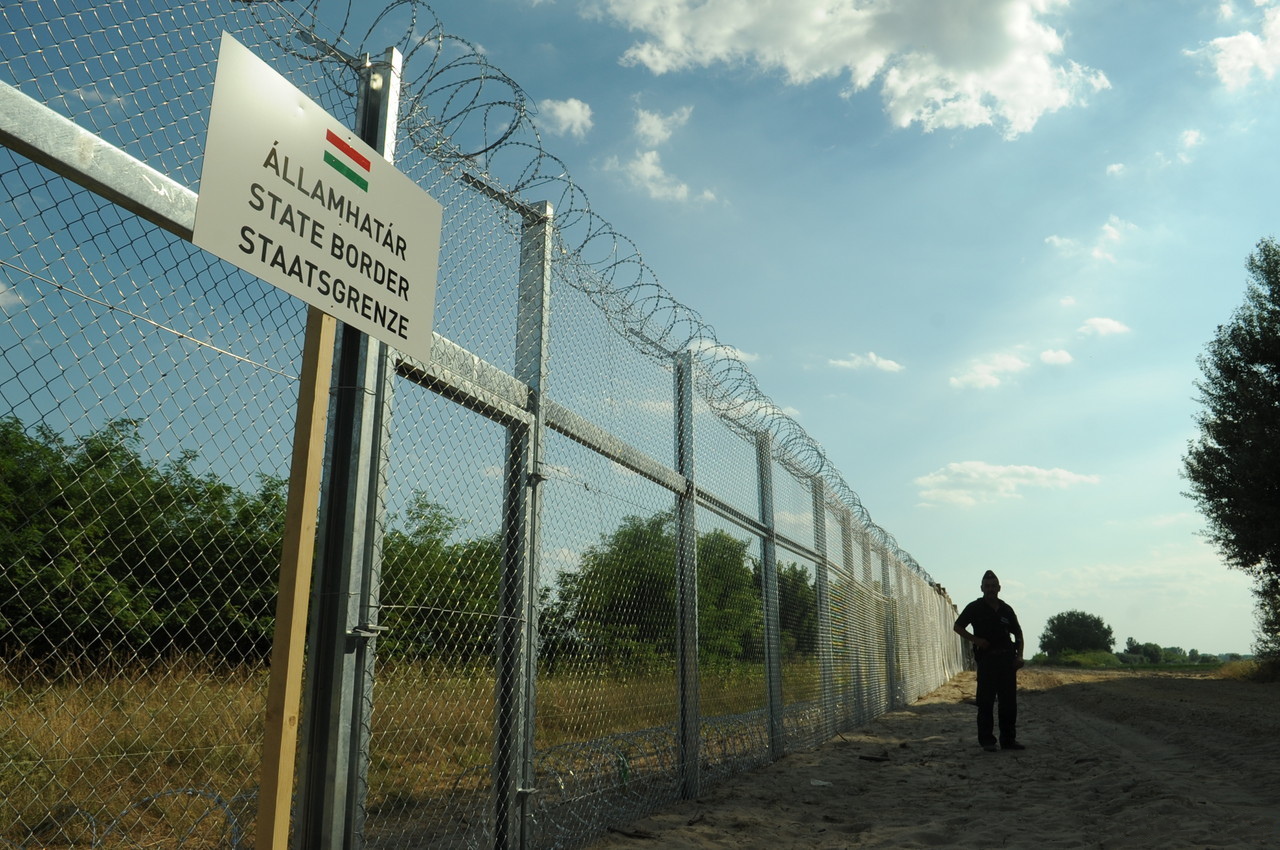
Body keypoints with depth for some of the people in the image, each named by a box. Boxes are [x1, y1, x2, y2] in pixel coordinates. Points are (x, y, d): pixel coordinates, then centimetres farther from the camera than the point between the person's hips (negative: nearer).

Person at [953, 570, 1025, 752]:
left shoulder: (1006, 609, 10)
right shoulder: (975, 607, 0)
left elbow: (1018, 633, 17)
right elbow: (958, 626, 3)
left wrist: (1019, 655, 5)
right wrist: (975, 640, -10)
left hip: (1007, 658, 4)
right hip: (986, 658, -4)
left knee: (1009, 701, 6)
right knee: (986, 701, -4)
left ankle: (1008, 739, 15)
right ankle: (987, 740, 2)